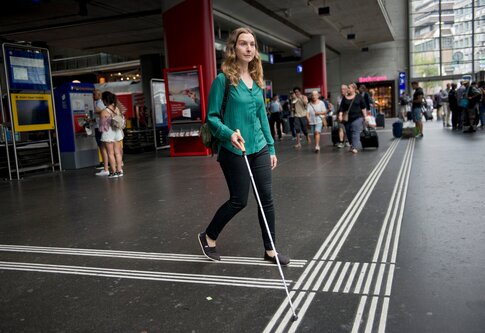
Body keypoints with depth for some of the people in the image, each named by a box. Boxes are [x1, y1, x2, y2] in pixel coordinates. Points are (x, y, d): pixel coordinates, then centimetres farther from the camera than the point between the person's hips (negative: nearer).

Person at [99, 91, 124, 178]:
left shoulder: (104, 112, -16)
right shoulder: (117, 109, -1)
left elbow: (102, 125, -8)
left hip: (108, 134, -5)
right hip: (117, 132, 5)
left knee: (110, 153, 3)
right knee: (117, 152, 10)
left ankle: (114, 172, 5)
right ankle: (119, 170, 13)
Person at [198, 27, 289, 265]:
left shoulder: (256, 79, 9)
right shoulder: (223, 79, -10)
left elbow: (262, 116, 14)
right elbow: (212, 117, -9)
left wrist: (271, 147, 13)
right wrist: (229, 133, -28)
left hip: (259, 148, 6)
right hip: (234, 151, -6)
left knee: (266, 198, 6)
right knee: (239, 200, 3)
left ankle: (269, 250, 21)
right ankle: (208, 237, 28)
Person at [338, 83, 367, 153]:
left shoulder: (359, 97, 3)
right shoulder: (345, 98, 7)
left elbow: (363, 107, 5)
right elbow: (342, 108, 3)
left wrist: (365, 116, 3)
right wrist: (340, 115, -12)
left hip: (357, 118, -3)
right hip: (348, 118, 3)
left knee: (356, 132, -11)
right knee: (349, 133, 8)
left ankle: (355, 147, -13)